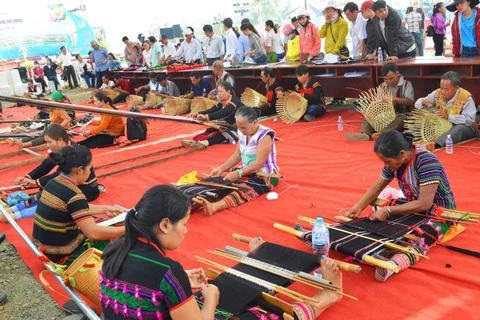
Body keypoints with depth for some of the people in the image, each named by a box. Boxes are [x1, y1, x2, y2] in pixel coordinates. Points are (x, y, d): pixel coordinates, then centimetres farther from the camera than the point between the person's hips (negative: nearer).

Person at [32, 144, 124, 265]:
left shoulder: (53, 183, 2)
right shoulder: (73, 195, -24)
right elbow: (94, 233, -26)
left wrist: (104, 208, 23)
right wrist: (127, 229, -16)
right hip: (62, 256, -9)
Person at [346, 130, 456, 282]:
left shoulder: (427, 162, -28)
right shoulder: (396, 160, -5)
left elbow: (424, 204, -31)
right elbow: (377, 187, 3)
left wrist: (388, 211, -31)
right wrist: (359, 207, -11)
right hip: (413, 208, 10)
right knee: (379, 225, -14)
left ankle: (392, 264, -64)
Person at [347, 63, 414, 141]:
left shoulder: (406, 84, -1)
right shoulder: (382, 86, 13)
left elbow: (410, 102, -15)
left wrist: (394, 99, -32)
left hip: (402, 115, -5)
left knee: (401, 119, -39)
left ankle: (381, 134, -61)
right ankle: (365, 134, -48)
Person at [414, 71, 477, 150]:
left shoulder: (466, 98, -15)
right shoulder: (437, 93, -2)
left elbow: (470, 120, -24)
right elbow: (417, 104, 5)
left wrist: (448, 116, -34)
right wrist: (423, 102, -20)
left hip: (465, 129, -5)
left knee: (460, 128, -40)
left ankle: (435, 144, -60)